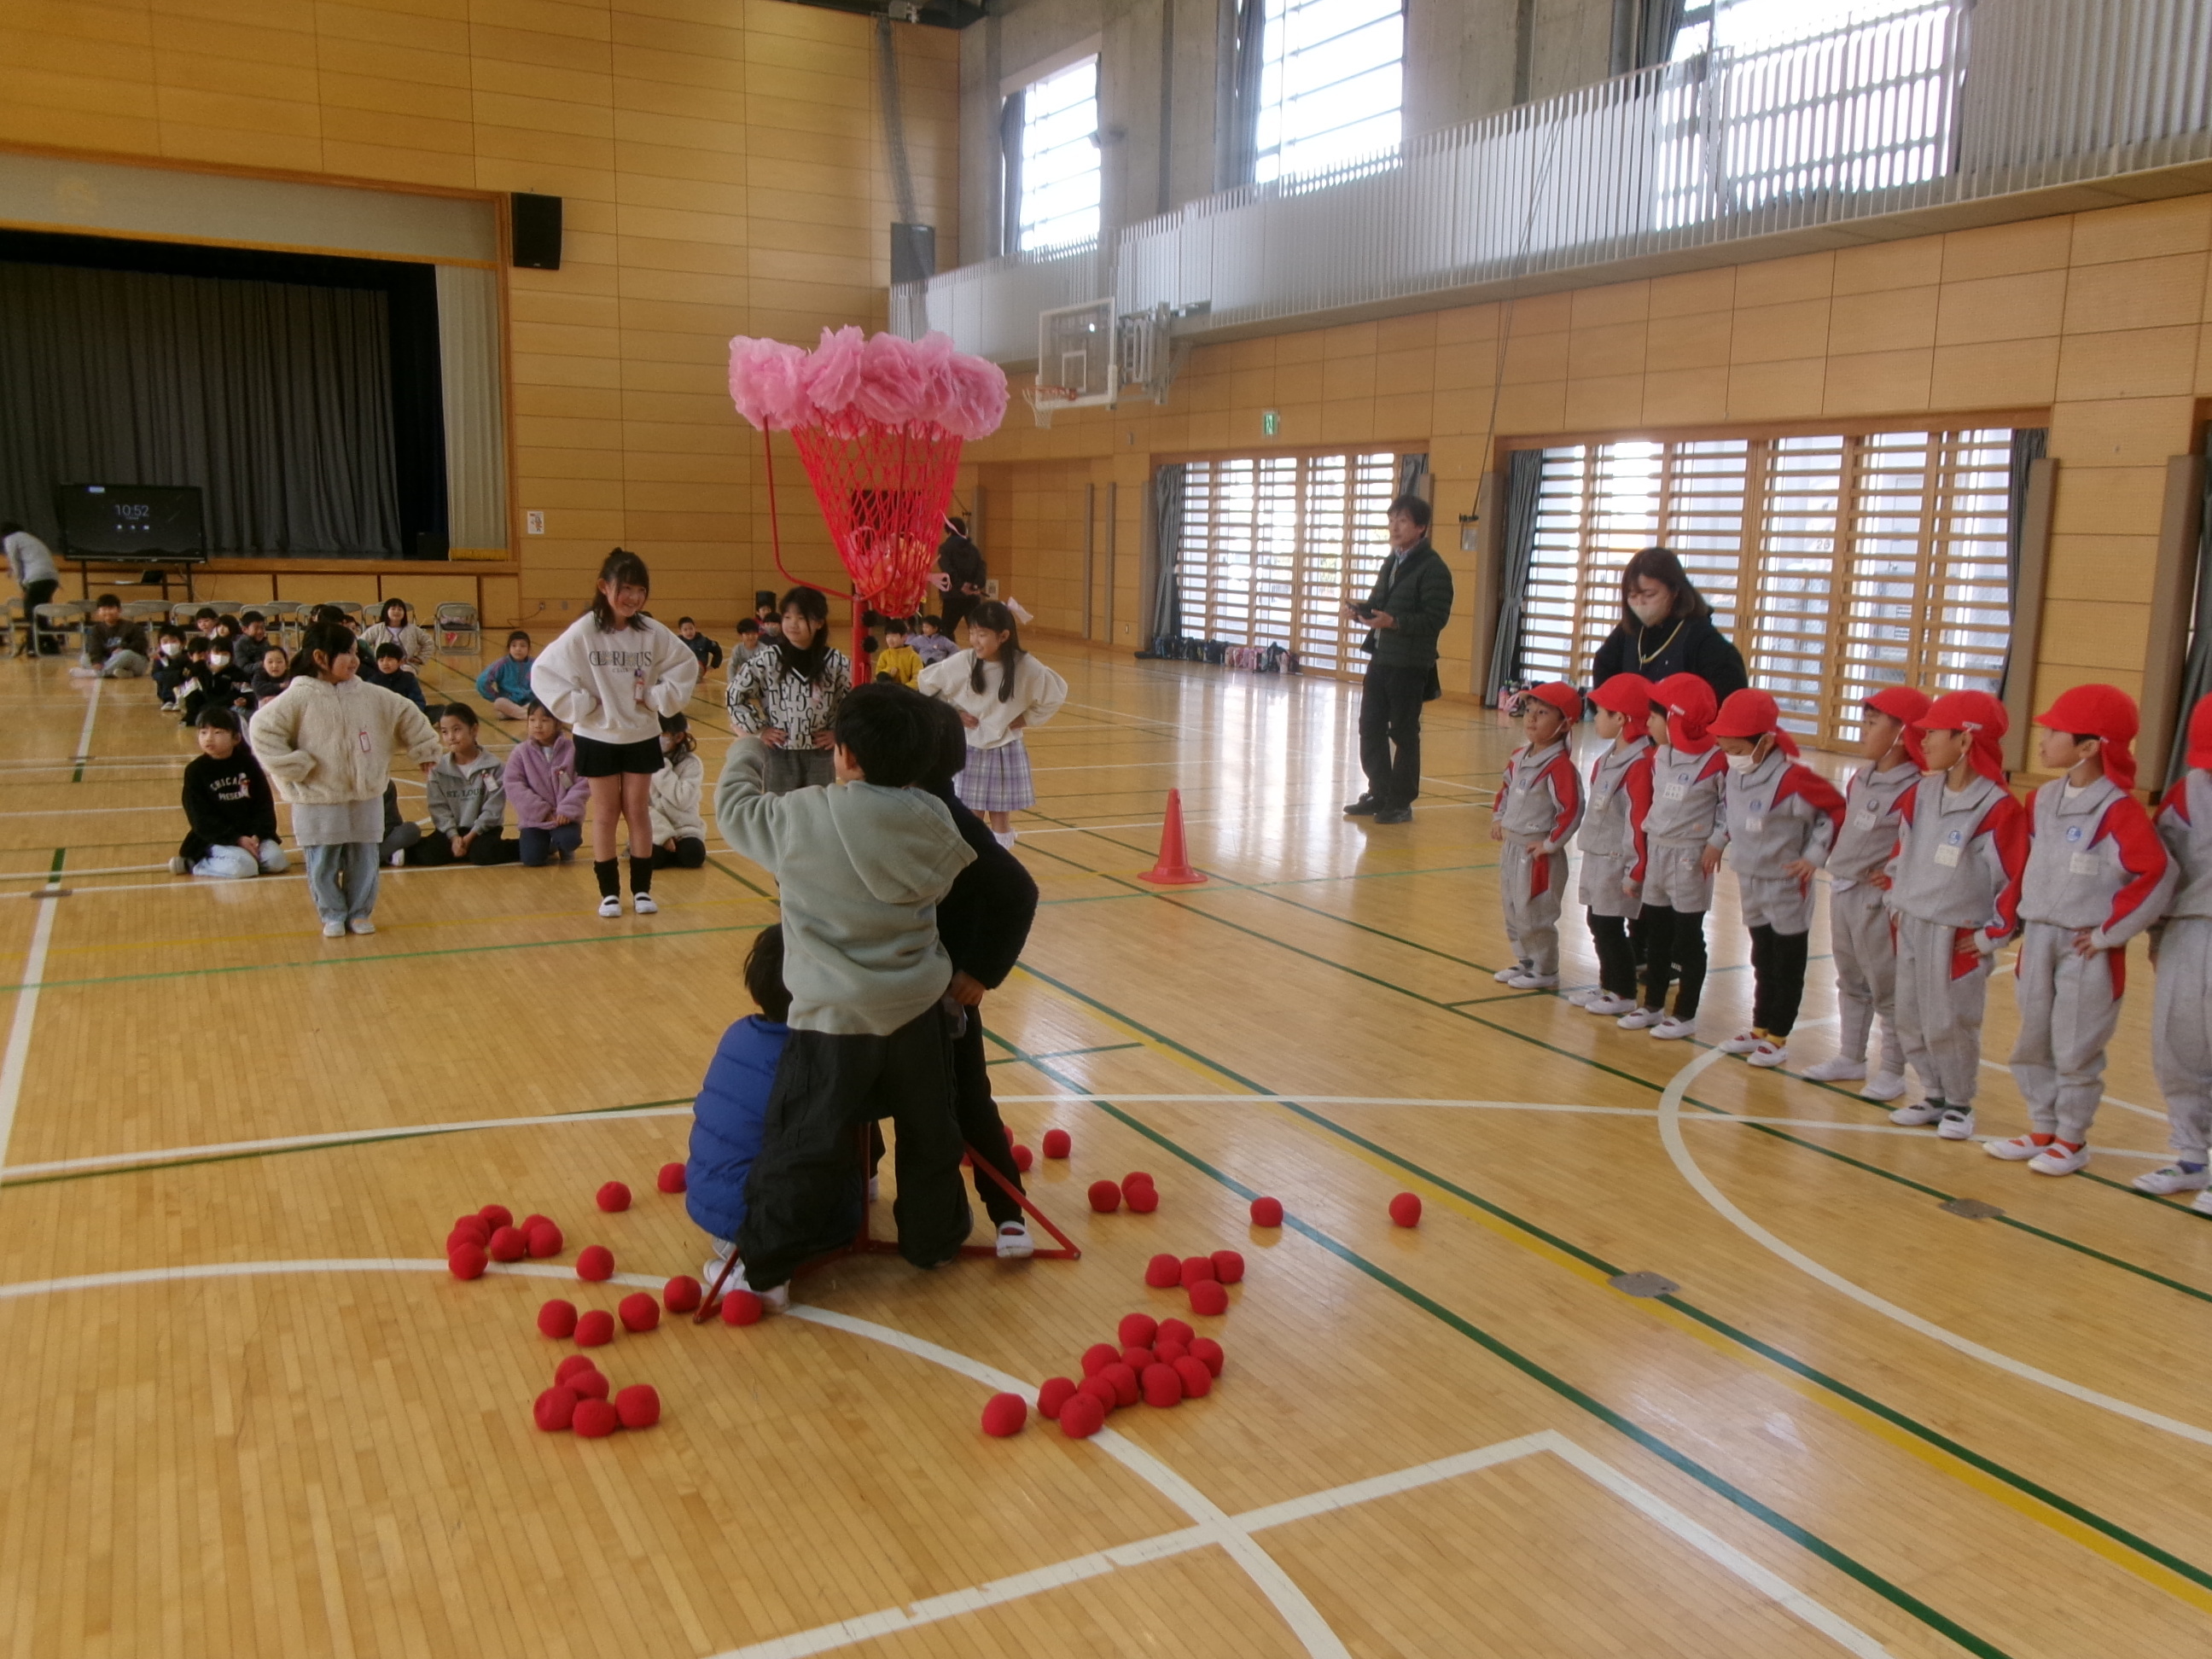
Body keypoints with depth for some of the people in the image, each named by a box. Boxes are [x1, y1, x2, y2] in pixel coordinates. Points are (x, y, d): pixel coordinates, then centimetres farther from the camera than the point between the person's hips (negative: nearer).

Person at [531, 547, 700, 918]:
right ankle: (609, 892, 17)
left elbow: (686, 666, 5)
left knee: (638, 811, 9)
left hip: (642, 736, 2)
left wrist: (659, 698, -5)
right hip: (598, 738, -2)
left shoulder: (653, 632, -7)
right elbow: (544, 673, -13)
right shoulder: (583, 632, -14)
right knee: (606, 814, 8)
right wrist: (579, 706, -16)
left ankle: (642, 889, 18)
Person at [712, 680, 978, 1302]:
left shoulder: (803, 819, -17)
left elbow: (733, 806, -1)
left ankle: (763, 1268, 18)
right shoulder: (934, 823, -8)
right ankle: (934, 1238, 39)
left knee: (805, 1146, 9)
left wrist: (749, 750, 19)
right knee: (929, 1133, 21)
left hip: (836, 1018, -3)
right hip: (918, 1010, 3)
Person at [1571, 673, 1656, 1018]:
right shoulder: (1608, 757, 9)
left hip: (1618, 863, -9)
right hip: (1597, 858, 9)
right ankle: (1608, 985, 29)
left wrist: (1635, 871, -20)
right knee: (1598, 923, 16)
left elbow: (1639, 821, -22)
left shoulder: (1639, 763, -21)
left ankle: (1623, 994, 13)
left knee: (1610, 927, 0)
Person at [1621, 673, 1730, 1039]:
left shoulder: (1714, 761, -15)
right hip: (1655, 853, 7)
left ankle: (1685, 1015, 12)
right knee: (1655, 934, 14)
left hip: (1690, 858, -6)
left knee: (1687, 939, 3)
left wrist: (1717, 842, -15)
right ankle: (1653, 1006, 24)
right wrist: (1645, 839, 11)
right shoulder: (1658, 756, 4)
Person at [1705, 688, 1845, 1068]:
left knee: (1787, 966, 6)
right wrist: (1721, 839, 6)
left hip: (1786, 887, -7)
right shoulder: (1734, 774, -1)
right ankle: (1759, 1028, 28)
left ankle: (1777, 1037, 15)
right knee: (1762, 961, 18)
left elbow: (1837, 810, -16)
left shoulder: (1793, 777, -23)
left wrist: (1815, 855, -15)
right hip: (1749, 884, 7)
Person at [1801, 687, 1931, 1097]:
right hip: (1841, 891, 9)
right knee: (1850, 982, 19)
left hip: (1876, 900, -9)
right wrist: (1830, 857, 12)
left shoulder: (1913, 790, -19)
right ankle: (1850, 1058, 32)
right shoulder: (1861, 779, 8)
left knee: (1886, 990, 4)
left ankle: (1891, 1072, 15)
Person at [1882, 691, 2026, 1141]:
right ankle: (1934, 1095, 28)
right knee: (1911, 1021, 12)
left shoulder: (1998, 808, -16)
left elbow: (2015, 878, -13)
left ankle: (1959, 1104, 21)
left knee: (1949, 1024, 2)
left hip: (1957, 939, -7)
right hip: (1911, 927, 7)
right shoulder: (1921, 793, 4)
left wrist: (1992, 935, -10)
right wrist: (1894, 901, 12)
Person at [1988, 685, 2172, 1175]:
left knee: (2076, 1049, 4)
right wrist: (2019, 919, 8)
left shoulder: (2119, 810, -17)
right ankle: (2043, 1130, 29)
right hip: (2037, 938, 7)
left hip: (2087, 948, -7)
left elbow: (2156, 876, -22)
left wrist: (2109, 932, -16)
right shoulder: (2043, 800, 5)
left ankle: (2072, 1140, 20)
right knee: (2031, 1042, 15)